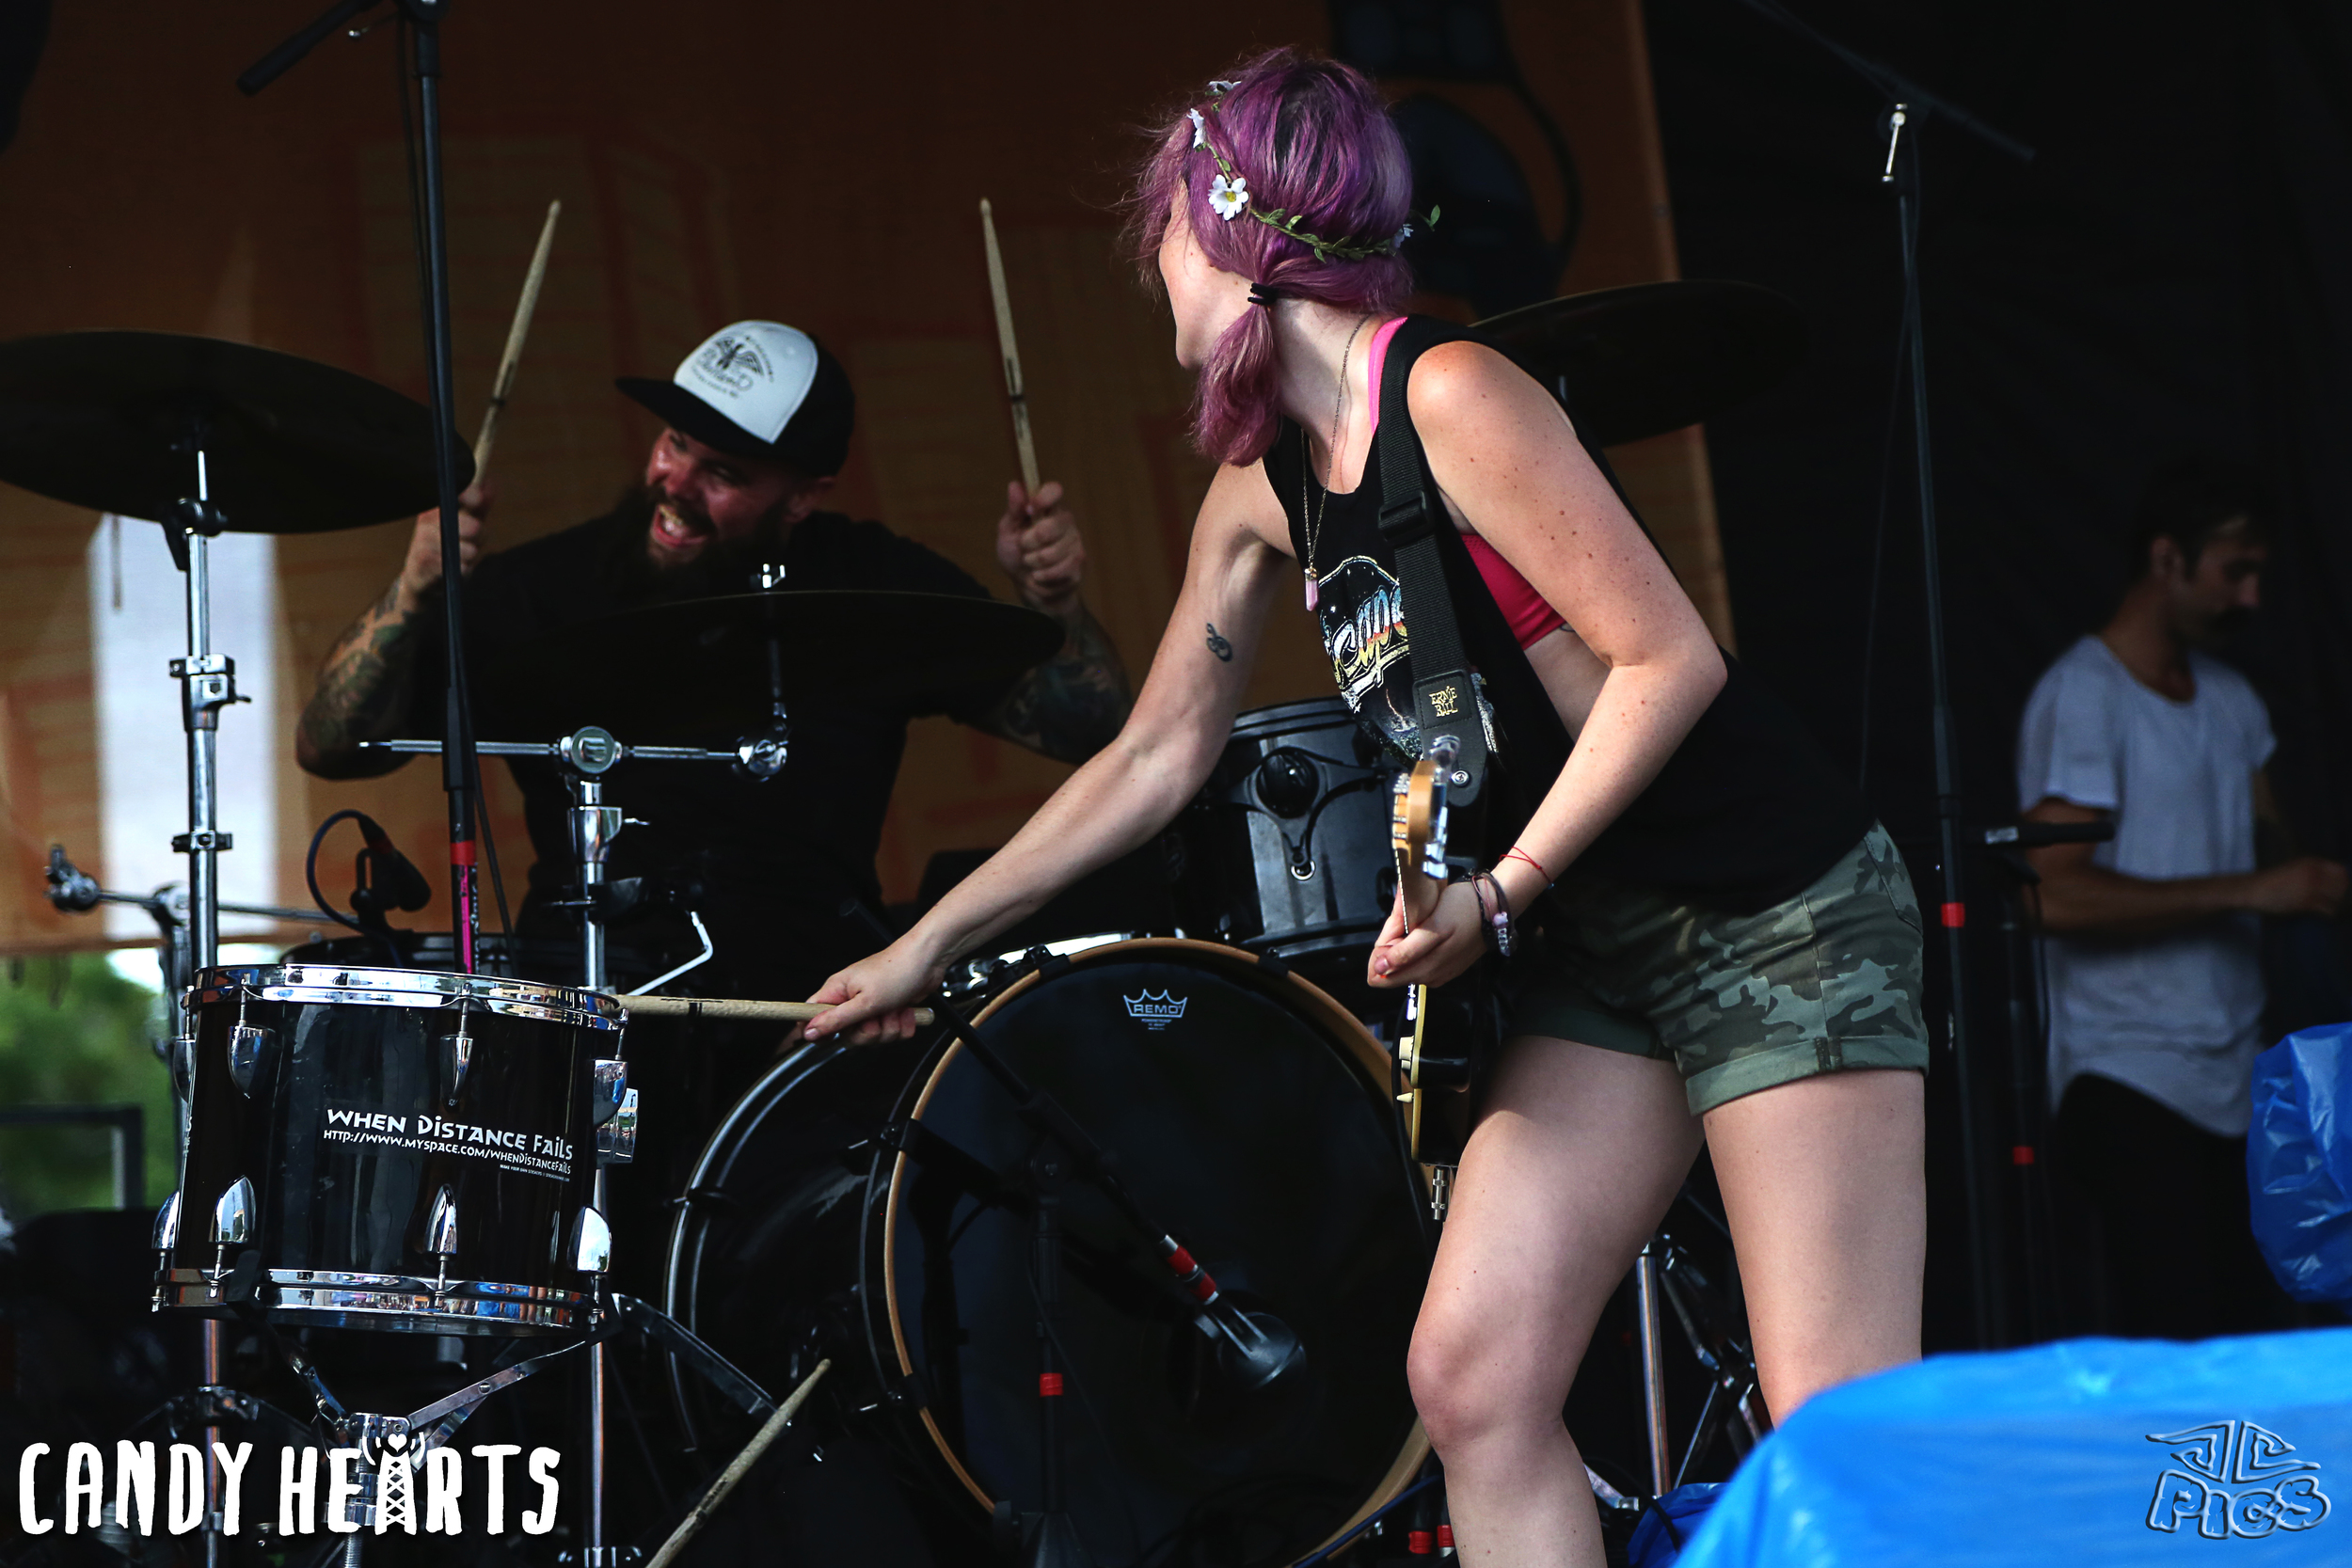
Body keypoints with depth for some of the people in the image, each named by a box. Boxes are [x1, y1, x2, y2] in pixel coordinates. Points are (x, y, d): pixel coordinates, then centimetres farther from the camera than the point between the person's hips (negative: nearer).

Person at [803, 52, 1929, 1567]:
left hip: (1779, 916, -8)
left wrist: (1496, 893, -20)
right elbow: (1155, 758, 16)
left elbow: (1669, 659, -19)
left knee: (1834, 1426, -12)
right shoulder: (1262, 488, 8)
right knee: (1470, 1372, 0)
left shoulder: (1450, 395, -18)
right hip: (1604, 942, 8)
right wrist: (927, 944, 18)